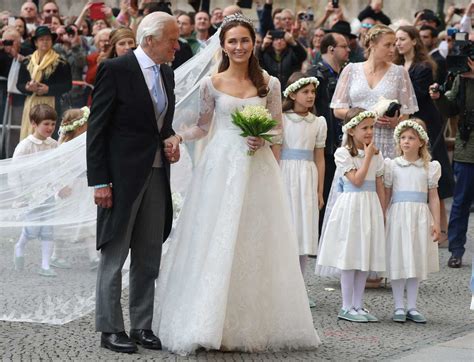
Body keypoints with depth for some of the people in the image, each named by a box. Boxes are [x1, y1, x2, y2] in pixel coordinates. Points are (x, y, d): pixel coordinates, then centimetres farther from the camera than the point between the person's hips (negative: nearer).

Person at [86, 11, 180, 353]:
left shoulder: (167, 73, 11)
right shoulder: (115, 69, -11)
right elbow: (97, 128, -11)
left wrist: (171, 140, 0)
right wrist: (99, 181, -15)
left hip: (157, 175, 7)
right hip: (122, 176, -7)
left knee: (149, 258, 10)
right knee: (114, 255, 1)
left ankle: (142, 326, 17)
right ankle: (110, 329, 7)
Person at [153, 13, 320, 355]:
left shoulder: (269, 83, 4)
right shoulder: (211, 84, 2)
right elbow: (201, 127, 9)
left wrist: (264, 140, -11)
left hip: (258, 169, 1)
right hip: (221, 168, -1)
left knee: (256, 245, 4)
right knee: (216, 244, -2)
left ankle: (255, 324, 14)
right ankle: (212, 323, 6)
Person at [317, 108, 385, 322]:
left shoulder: (376, 154, 9)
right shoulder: (343, 153, -7)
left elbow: (379, 186, 12)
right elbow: (357, 180, -16)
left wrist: (382, 213, 10)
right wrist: (368, 156, -11)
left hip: (370, 207, 6)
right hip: (351, 206, -6)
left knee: (366, 259, 7)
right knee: (350, 259, -2)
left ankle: (357, 305, 15)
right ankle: (347, 307, 4)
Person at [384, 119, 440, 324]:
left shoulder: (429, 168, 6)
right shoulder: (392, 166, 3)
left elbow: (433, 197, 7)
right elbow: (386, 195, 5)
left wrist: (436, 223, 2)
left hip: (420, 218, 1)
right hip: (398, 216, -1)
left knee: (417, 261, 6)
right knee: (398, 262, 0)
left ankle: (412, 307, 15)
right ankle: (399, 307, 8)